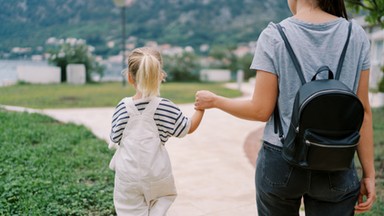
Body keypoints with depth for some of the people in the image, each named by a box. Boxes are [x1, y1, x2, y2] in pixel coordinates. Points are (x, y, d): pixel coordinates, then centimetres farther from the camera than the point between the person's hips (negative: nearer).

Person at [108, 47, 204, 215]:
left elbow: (115, 138, -1)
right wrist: (201, 107, 9)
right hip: (157, 175, 0)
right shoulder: (165, 107, -12)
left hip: (128, 176, 1)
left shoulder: (123, 107, -10)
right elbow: (188, 128, -1)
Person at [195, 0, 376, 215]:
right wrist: (369, 173, 7)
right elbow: (363, 112, -1)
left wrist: (214, 101, 8)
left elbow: (261, 111, -8)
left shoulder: (274, 36, -8)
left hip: (281, 163, -1)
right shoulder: (356, 34, -1)